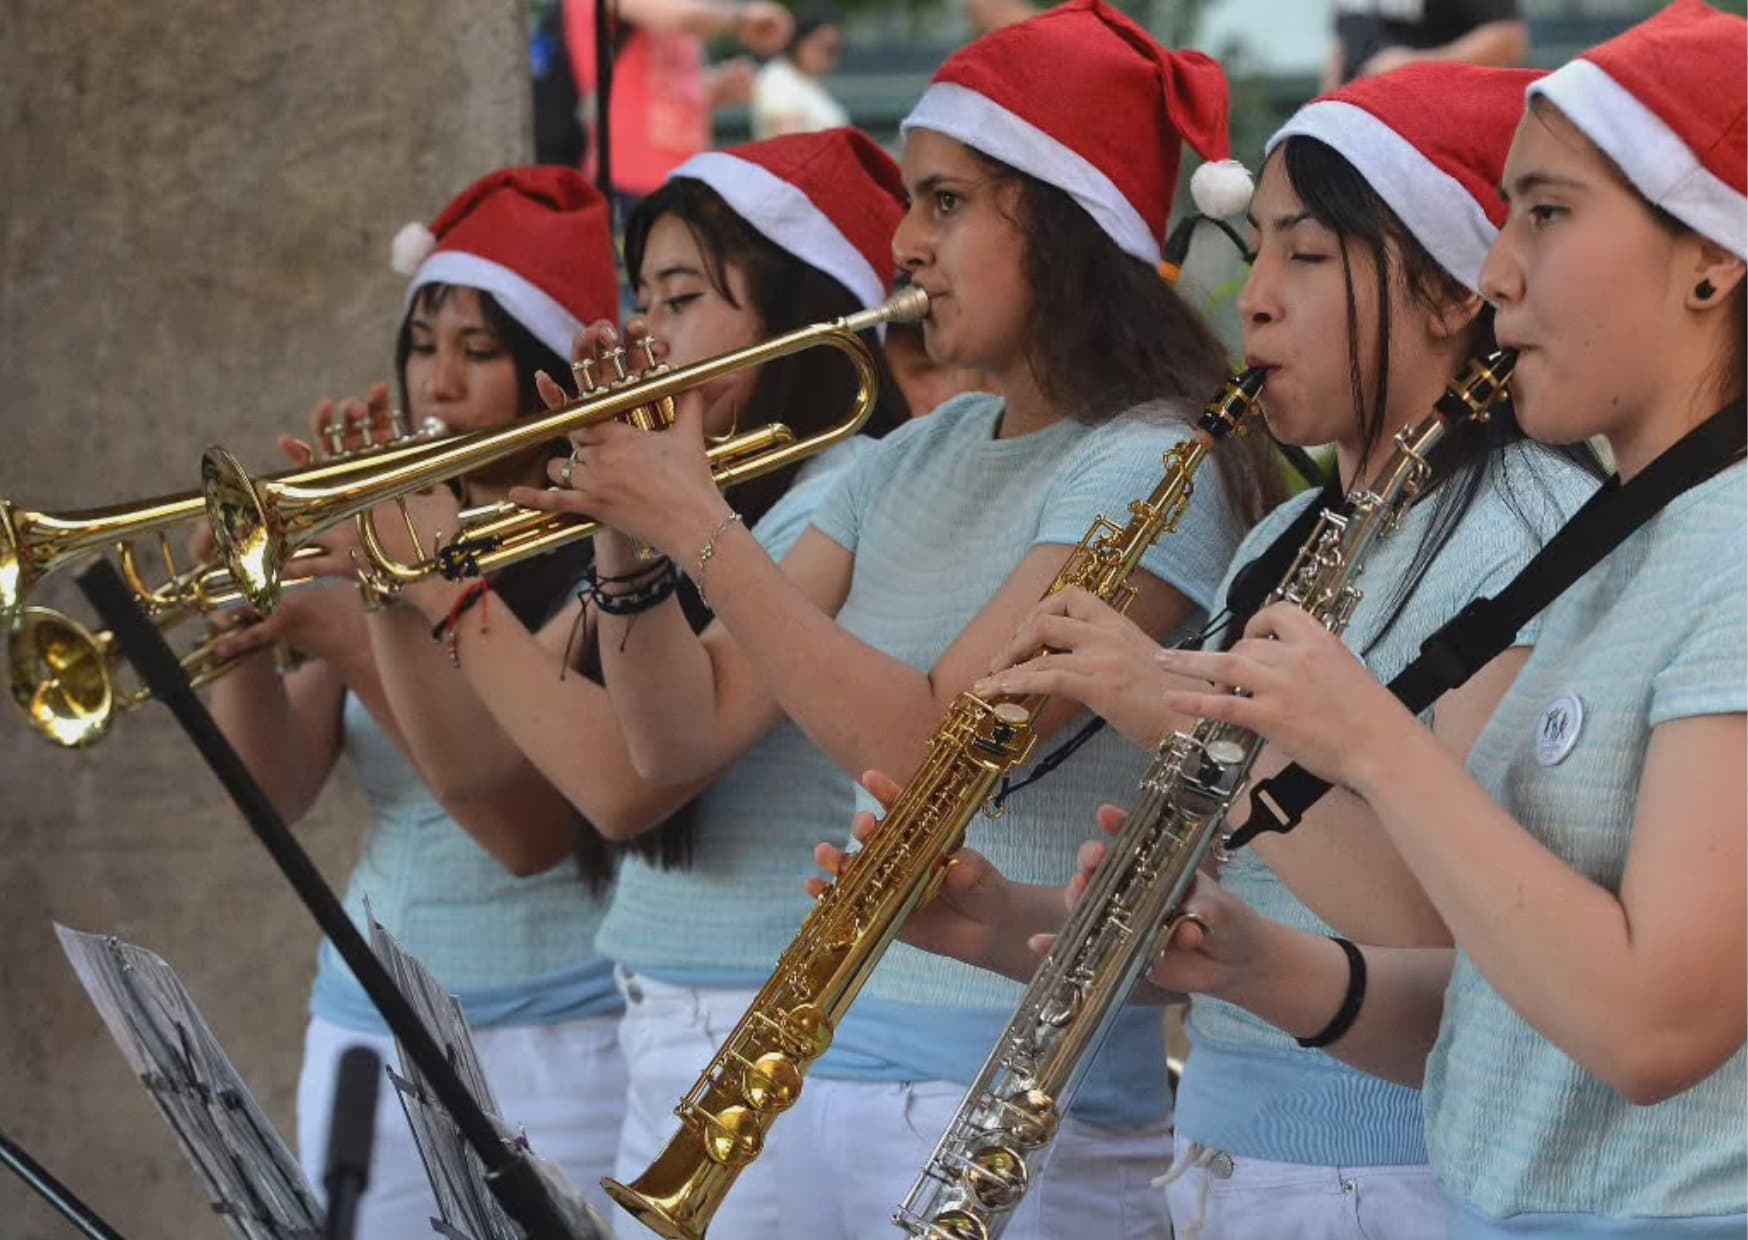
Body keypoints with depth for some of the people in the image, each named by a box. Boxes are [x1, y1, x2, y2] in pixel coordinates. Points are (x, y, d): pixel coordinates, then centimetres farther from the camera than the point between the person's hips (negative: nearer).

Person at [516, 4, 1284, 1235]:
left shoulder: (1150, 470, -11)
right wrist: (628, 535, -7)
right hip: (815, 1076, 7)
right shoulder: (911, 462, 11)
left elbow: (927, 751, -21)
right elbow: (685, 734, 8)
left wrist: (701, 529, -19)